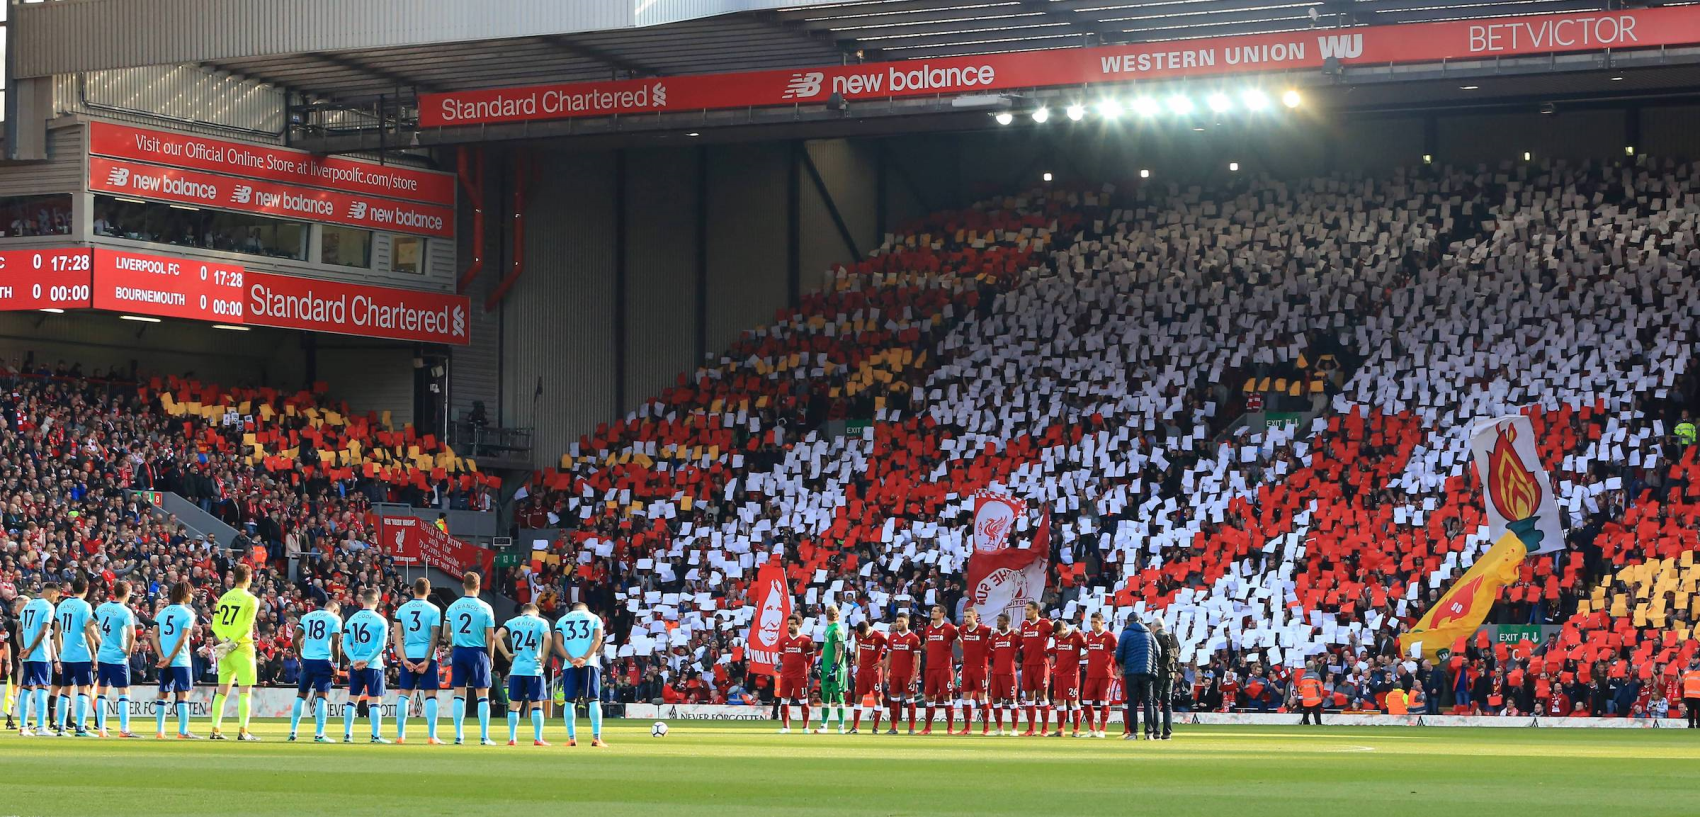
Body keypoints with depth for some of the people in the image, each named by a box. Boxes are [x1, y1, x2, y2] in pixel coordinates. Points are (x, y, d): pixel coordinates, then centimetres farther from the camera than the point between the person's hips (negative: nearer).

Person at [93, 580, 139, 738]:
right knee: (124, 693, 0)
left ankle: (101, 729, 12)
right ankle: (124, 730, -6)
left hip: (102, 656, 6)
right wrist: (129, 650, -12)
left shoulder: (101, 608, 6)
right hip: (118, 658, -6)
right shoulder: (125, 611, -13)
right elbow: (131, 633, -27)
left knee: (102, 692, 12)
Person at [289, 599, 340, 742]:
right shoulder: (335, 619, 1)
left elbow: (296, 638, 7)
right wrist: (336, 664, -4)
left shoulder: (307, 617, 14)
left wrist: (300, 658, 16)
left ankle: (293, 731, 15)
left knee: (301, 695, 15)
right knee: (322, 696, -3)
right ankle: (319, 734, -8)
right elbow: (336, 642, -9)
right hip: (323, 661, -4)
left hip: (307, 660, 4)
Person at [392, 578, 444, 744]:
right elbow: (434, 637, -8)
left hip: (408, 656, 2)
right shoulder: (433, 610, -1)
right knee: (430, 695, 0)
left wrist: (405, 659, -2)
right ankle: (431, 736, -5)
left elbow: (398, 637, 1)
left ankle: (400, 735, 9)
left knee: (404, 695, 9)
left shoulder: (402, 609, 6)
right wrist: (427, 660, -9)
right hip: (426, 655, -2)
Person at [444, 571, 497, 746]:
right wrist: (490, 657, 7)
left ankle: (459, 736, 6)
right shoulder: (485, 608, -6)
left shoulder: (452, 607, 2)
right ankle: (484, 737, 0)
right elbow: (490, 636, -5)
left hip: (458, 652, 3)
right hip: (478, 652, -3)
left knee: (459, 695, 7)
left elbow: (447, 633, 7)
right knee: (483, 695, 3)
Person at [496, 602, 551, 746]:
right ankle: (538, 739, 0)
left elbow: (497, 636, -4)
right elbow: (547, 638, -15)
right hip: (534, 669, -2)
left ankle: (512, 738, 9)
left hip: (516, 669, 2)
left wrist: (507, 655, 0)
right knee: (536, 704, 2)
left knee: (514, 705, 8)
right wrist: (543, 658, -7)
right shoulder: (540, 622, 3)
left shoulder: (512, 622, 10)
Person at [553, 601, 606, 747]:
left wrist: (571, 660, -7)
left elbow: (558, 643, 3)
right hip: (590, 664, -1)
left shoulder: (562, 620, 18)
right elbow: (598, 639, -2)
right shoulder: (594, 618, 14)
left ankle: (572, 738, 3)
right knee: (594, 700, -1)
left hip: (570, 665, 1)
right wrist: (585, 658, -11)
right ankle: (596, 738, -9)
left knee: (570, 701, 6)